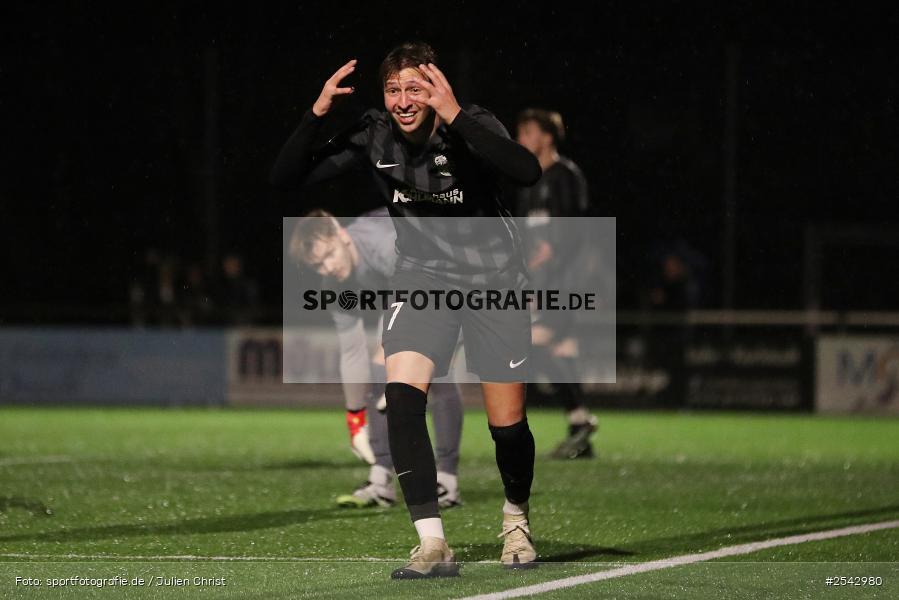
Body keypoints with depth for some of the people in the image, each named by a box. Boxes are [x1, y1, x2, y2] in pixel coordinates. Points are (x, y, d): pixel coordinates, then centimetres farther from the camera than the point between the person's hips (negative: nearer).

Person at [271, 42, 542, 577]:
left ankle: (517, 519, 36)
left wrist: (456, 118, -48)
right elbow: (287, 177, -9)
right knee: (402, 393, -22)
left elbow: (528, 172, -41)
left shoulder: (473, 126, -21)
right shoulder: (373, 136, -10)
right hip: (422, 274, 2)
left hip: (493, 277, -2)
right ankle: (434, 546, -21)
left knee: (507, 423, 2)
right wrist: (316, 115, -25)